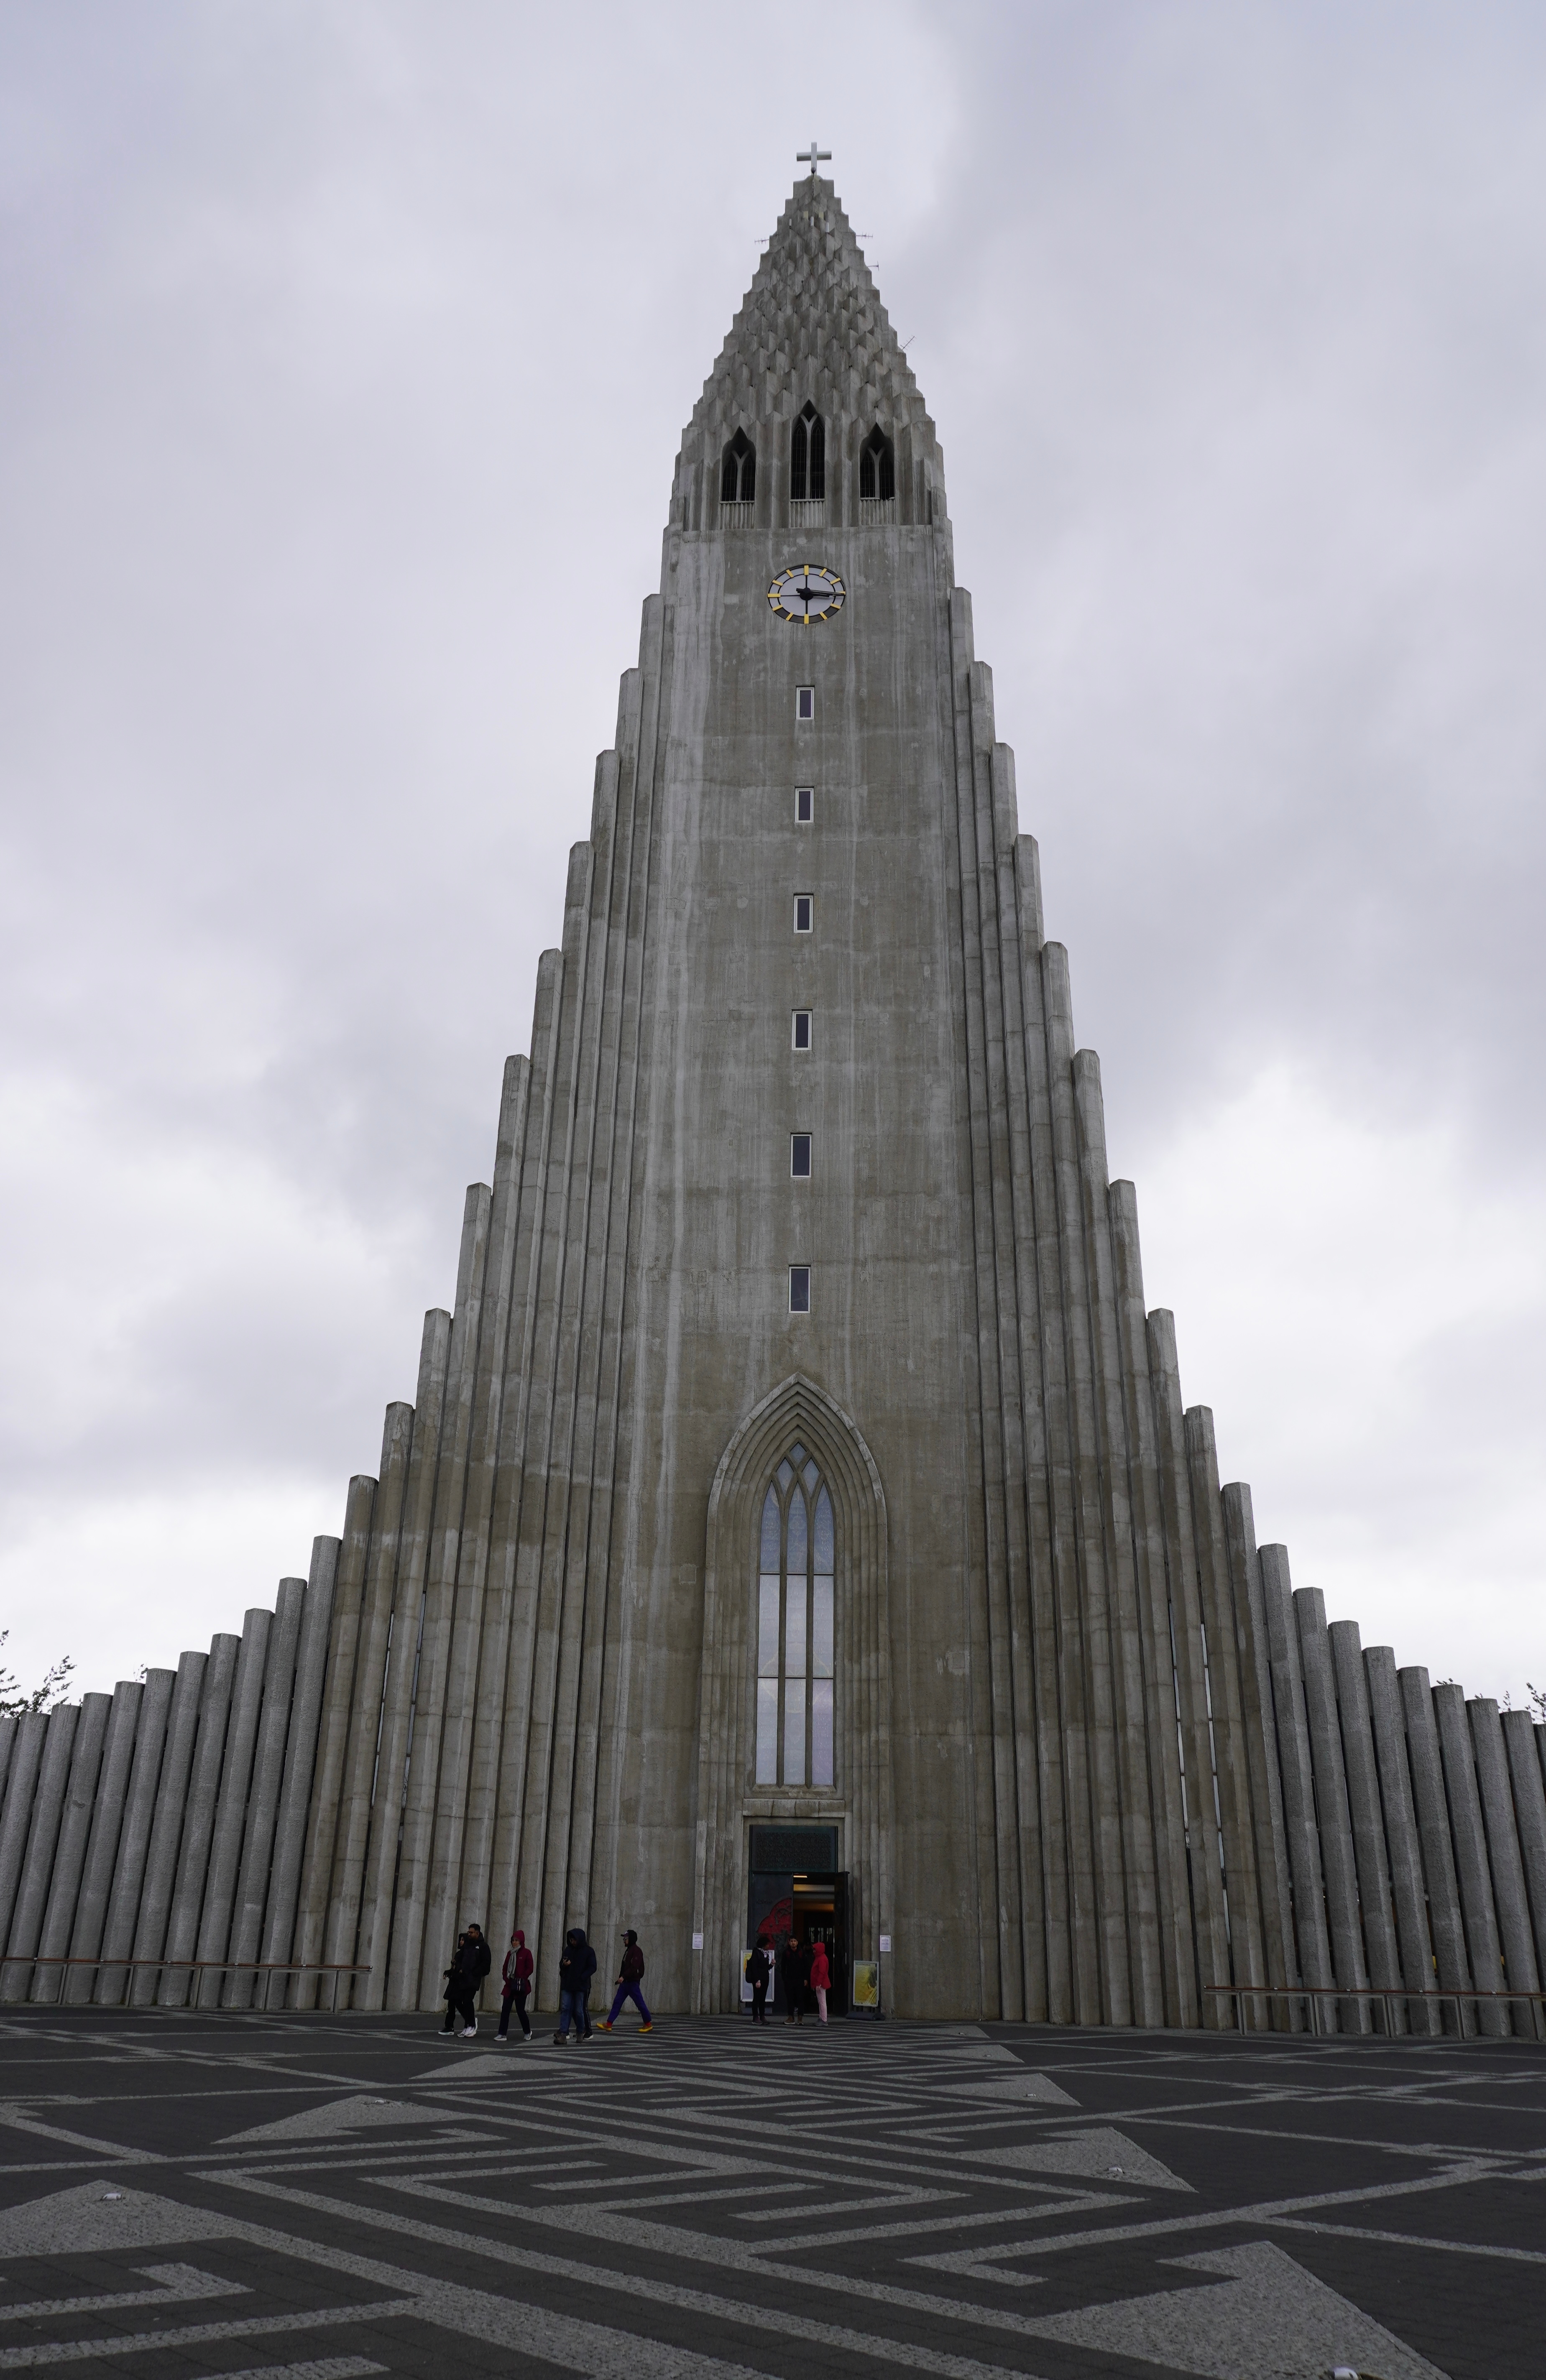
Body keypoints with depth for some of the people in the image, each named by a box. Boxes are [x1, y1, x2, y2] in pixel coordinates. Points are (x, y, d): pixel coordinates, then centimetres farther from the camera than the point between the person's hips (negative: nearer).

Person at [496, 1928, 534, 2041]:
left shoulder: (526, 1953, -3)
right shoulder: (510, 1953, 12)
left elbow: (529, 1969, -7)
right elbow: (505, 1968, 14)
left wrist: (520, 1979, -15)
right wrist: (506, 1979, -3)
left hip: (521, 1987, -5)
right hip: (509, 1986, 5)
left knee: (520, 2010, 0)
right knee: (505, 2009, -3)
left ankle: (527, 2032, 21)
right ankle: (502, 2034, 0)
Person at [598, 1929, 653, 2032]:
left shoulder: (636, 1951, -12)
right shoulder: (628, 1950, 16)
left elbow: (634, 1967, -23)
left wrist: (623, 1977, -27)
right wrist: (621, 1978, 15)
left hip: (633, 1982, -9)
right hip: (625, 1982, 9)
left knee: (640, 2003, -1)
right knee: (617, 2003, 2)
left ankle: (649, 2024, 10)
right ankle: (609, 2024, 0)